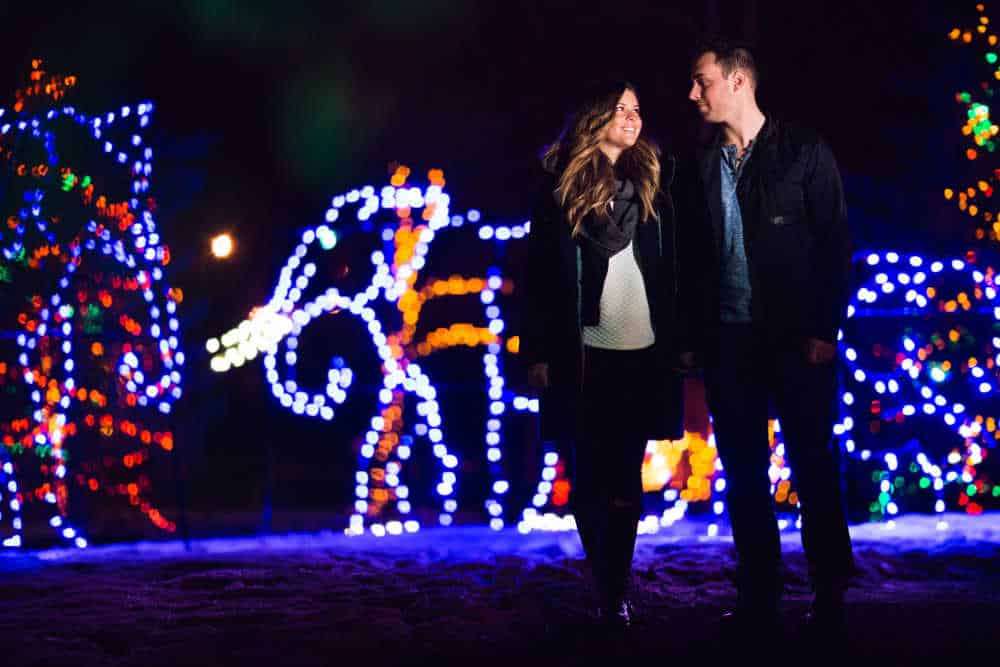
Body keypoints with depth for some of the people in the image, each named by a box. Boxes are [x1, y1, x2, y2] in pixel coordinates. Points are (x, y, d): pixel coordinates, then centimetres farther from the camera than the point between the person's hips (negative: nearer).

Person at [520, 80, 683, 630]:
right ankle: (607, 590, 15)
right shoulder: (561, 188, 1)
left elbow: (670, 271, 11)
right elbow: (538, 274, -1)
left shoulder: (651, 185, 10)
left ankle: (615, 591, 9)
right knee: (590, 480, 3)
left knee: (625, 481, 3)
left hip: (644, 355, 2)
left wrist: (678, 345, 6)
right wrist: (537, 352, -6)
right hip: (584, 355, -2)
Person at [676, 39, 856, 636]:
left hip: (797, 339, -4)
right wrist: (691, 337, 6)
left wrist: (825, 329, -11)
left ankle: (830, 601, 9)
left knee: (815, 470, 0)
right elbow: (690, 258, 12)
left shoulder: (804, 152, -1)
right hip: (727, 340, 4)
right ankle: (759, 599, 14)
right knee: (743, 474, 7)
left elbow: (836, 244, -4)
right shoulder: (701, 166, 10)